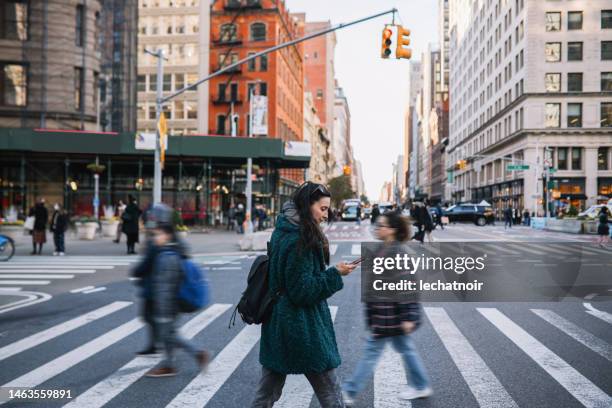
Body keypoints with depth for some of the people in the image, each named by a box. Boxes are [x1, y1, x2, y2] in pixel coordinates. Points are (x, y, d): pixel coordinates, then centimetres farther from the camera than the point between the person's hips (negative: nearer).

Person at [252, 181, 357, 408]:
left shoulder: (283, 233, 8)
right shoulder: (299, 241, -20)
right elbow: (303, 291, -20)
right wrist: (335, 274, -15)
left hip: (277, 322, 9)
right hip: (302, 327, -9)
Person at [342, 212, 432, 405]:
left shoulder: (398, 252, -21)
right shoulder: (384, 249, 8)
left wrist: (408, 317, -22)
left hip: (390, 314, -10)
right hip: (384, 312, 10)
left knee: (372, 350, -1)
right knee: (405, 347, 18)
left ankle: (349, 392, 7)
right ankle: (421, 386, 31)